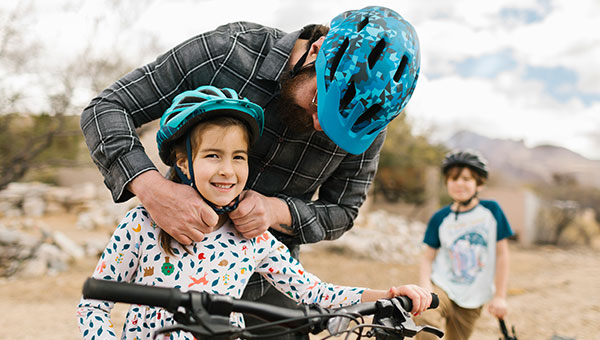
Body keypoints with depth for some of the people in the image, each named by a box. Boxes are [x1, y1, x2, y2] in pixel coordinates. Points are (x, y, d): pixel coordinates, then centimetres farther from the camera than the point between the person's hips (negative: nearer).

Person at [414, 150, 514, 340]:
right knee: (424, 319, -32)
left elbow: (501, 254, 2)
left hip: (471, 302, 1)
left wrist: (500, 296, -1)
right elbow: (428, 258, 4)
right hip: (441, 288, -1)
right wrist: (425, 291, -12)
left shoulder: (491, 210, -1)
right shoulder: (440, 218, 0)